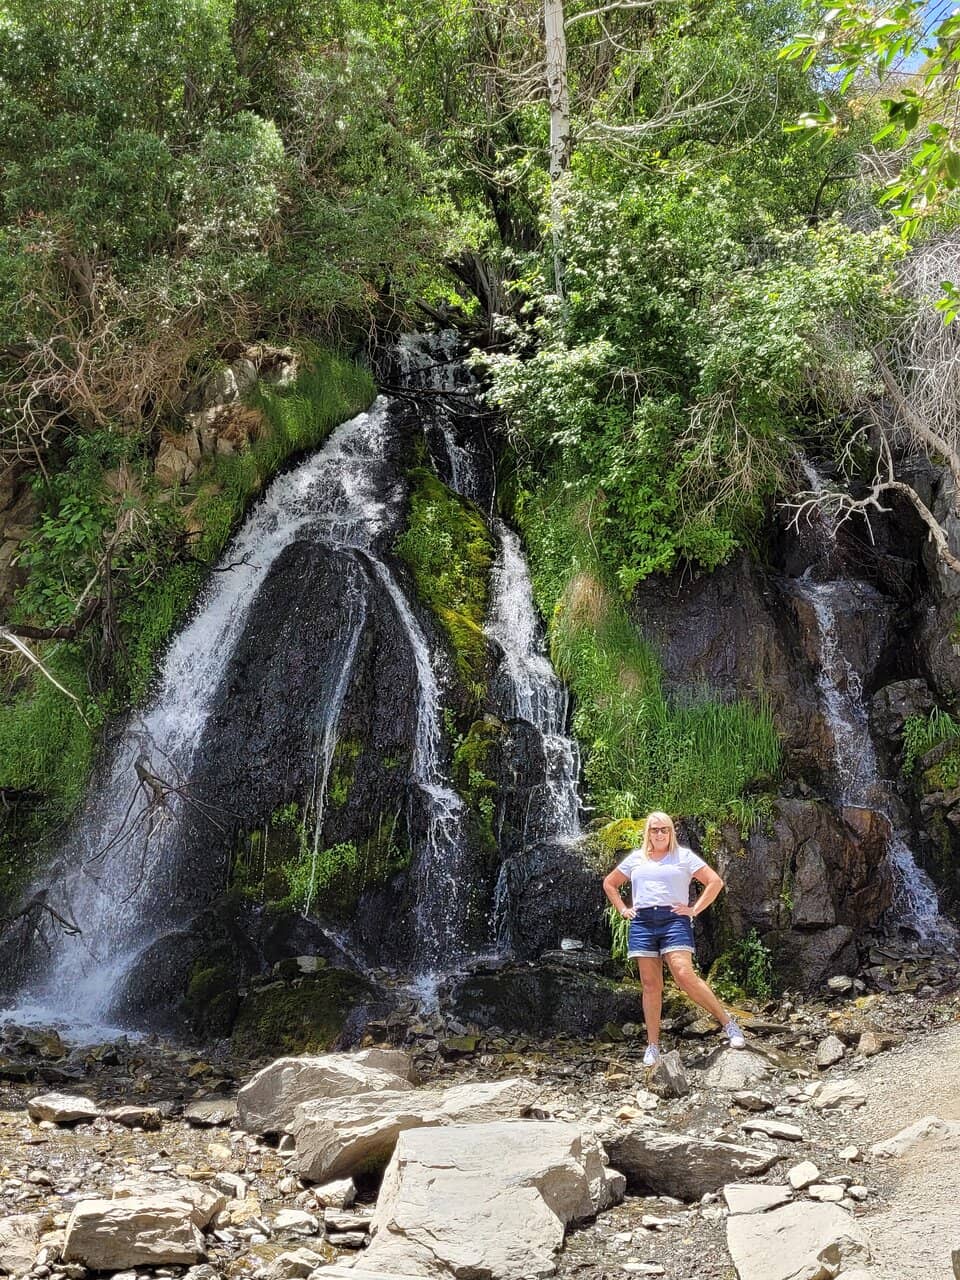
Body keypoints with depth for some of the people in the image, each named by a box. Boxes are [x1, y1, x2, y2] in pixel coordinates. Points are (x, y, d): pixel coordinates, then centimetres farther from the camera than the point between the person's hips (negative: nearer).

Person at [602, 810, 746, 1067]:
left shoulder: (684, 856, 8)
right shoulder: (636, 858, 16)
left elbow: (715, 881, 4)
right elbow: (609, 884, 26)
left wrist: (695, 910, -1)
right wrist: (623, 910, 14)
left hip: (674, 920, -3)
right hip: (642, 923, 3)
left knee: (685, 976, -19)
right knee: (650, 985, 2)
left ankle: (728, 1023, -7)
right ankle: (653, 1046, 6)